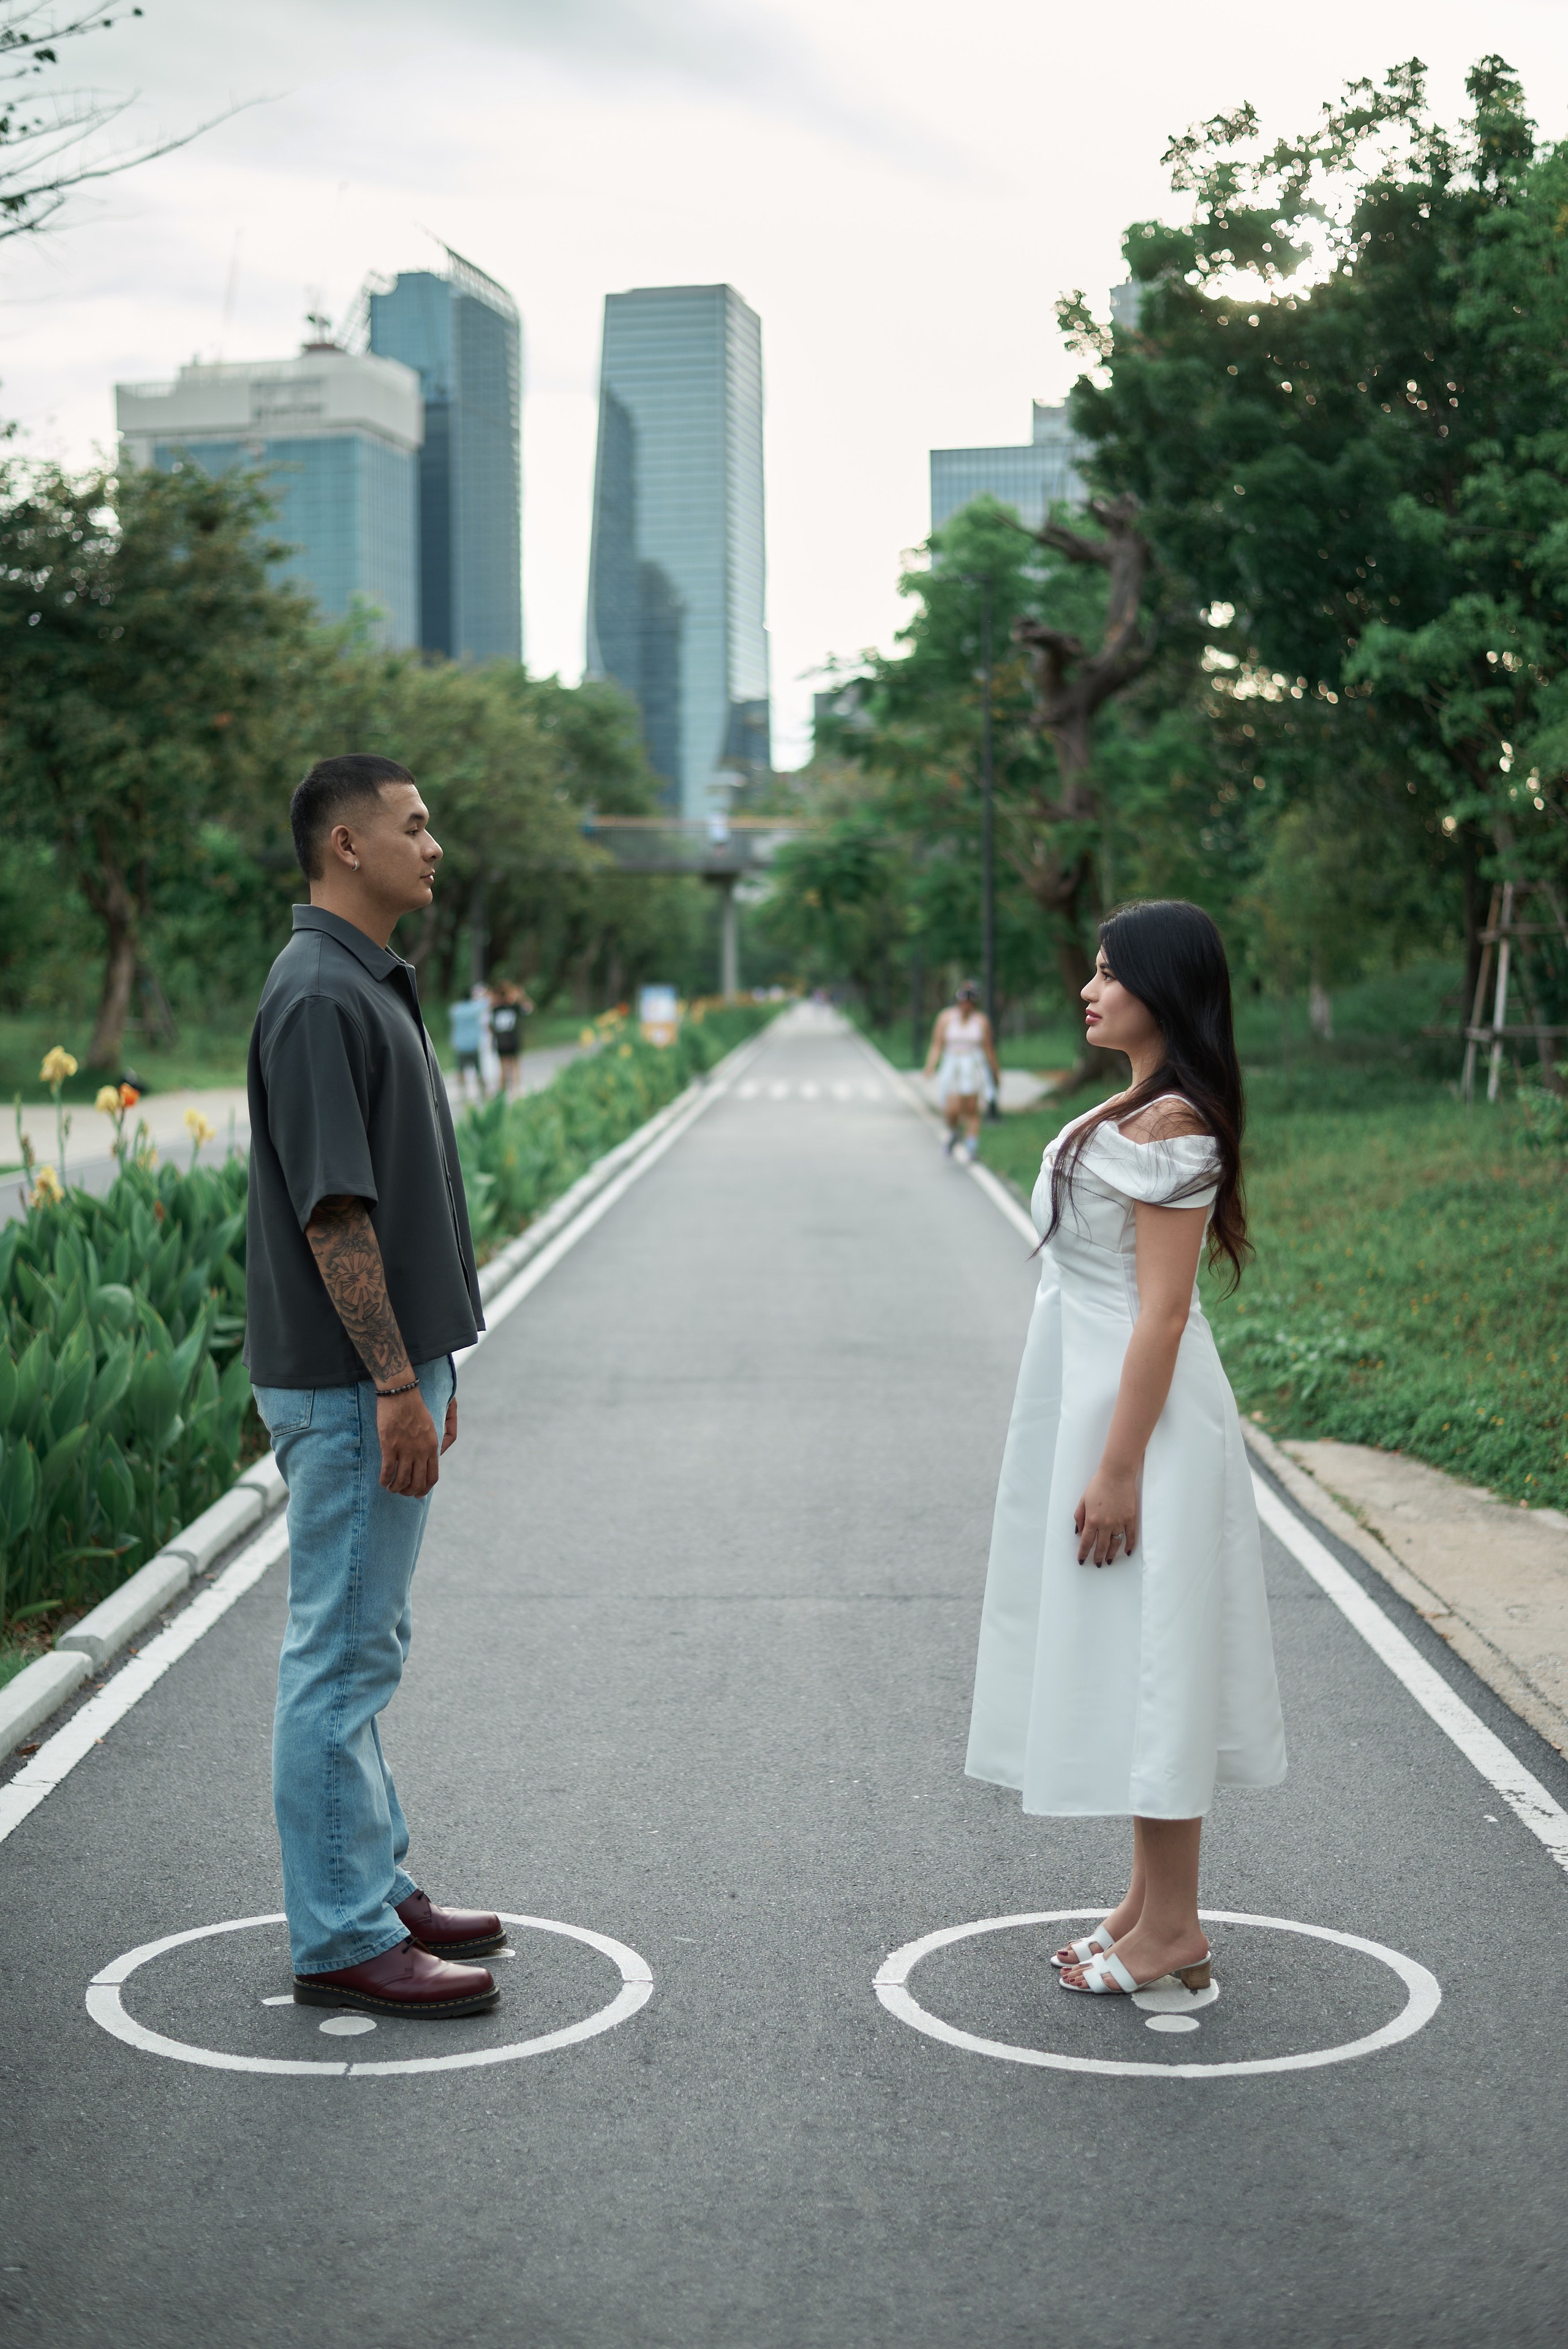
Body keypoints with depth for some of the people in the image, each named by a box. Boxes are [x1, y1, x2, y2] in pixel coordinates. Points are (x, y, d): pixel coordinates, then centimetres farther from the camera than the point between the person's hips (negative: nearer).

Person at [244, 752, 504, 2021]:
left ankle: (377, 1888, 27)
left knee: (365, 1645, 16)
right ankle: (341, 1939, 5)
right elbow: (332, 1210, -22)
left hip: (387, 1370, 11)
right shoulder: (319, 995, -18)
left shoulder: (371, 986, 15)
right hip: (348, 1385, -11)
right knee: (341, 1653, -3)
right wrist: (397, 1383, -22)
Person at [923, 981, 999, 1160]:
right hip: (951, 1066, 0)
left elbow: (988, 1048, 7)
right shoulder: (946, 1018, -1)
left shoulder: (982, 1020, -1)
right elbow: (937, 1045, -2)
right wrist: (930, 1067, -15)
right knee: (952, 1110, -10)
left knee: (972, 1110, -3)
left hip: (974, 1068, 0)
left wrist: (996, 1071, 14)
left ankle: (972, 1148, 3)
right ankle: (953, 1134, 22)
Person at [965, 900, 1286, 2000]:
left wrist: (1119, 1469, -22)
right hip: (1094, 1395, 10)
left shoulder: (1169, 1126, -18)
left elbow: (1164, 1309, -21)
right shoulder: (1139, 1109, 12)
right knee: (1123, 1660, 15)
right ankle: (1151, 1901, 25)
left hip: (1139, 1412, -10)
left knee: (1144, 1656, -3)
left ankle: (1171, 1928, 8)